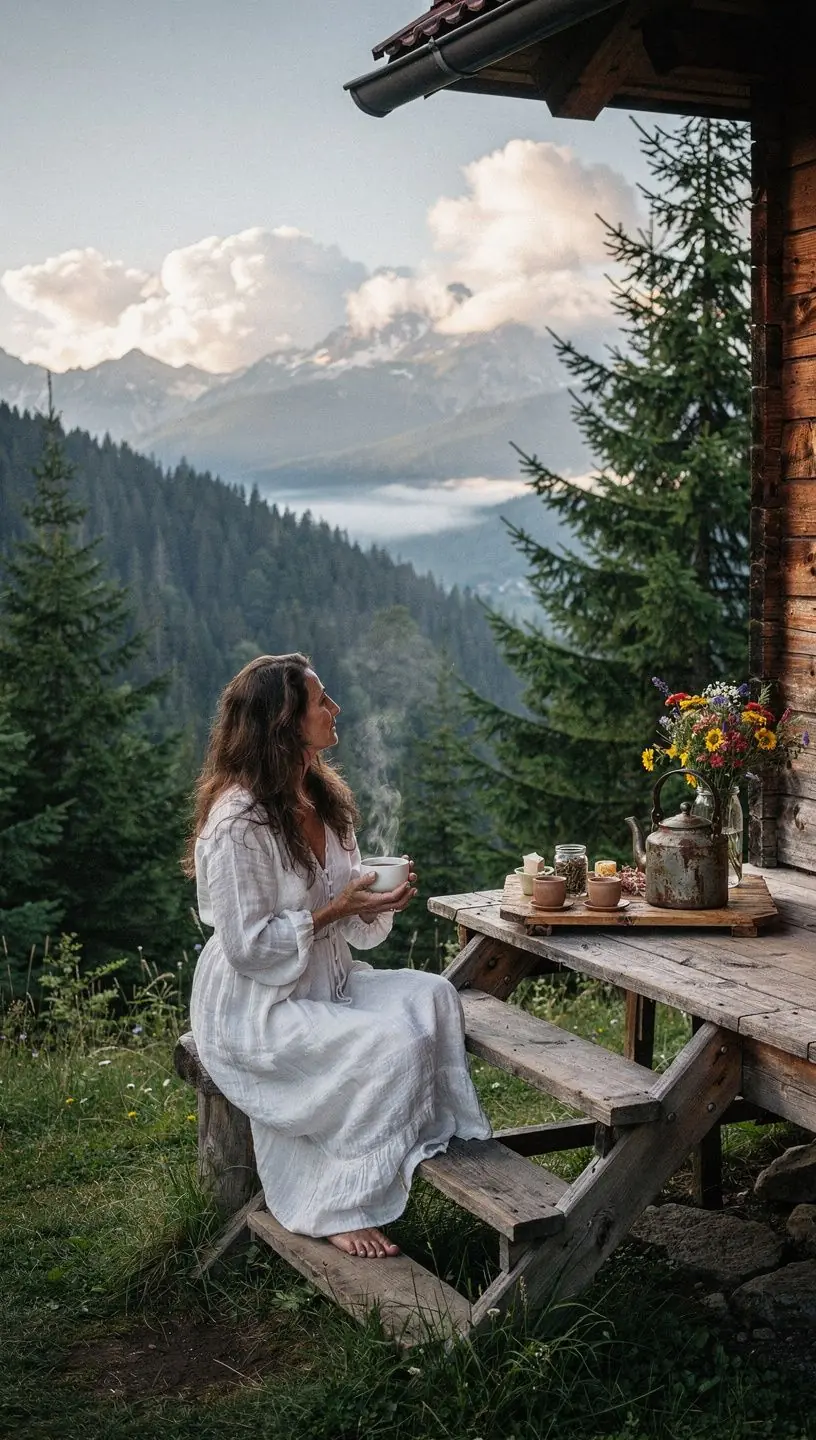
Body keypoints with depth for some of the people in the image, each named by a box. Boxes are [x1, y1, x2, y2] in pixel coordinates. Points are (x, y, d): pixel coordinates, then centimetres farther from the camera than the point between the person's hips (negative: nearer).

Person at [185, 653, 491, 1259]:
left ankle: (446, 1142, -11)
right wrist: (336, 909, -20)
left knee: (431, 995, -15)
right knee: (390, 1045, -25)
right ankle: (340, 1211, -13)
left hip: (326, 982, 8)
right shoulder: (237, 822, -20)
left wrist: (380, 899, -7)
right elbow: (247, 946, -20)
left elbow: (351, 922, 15)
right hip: (255, 1009, -8)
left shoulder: (323, 799, 8)